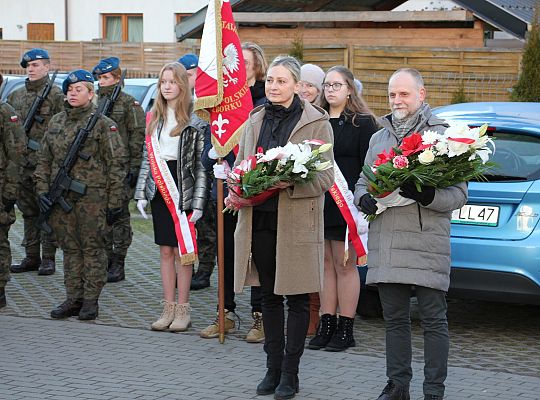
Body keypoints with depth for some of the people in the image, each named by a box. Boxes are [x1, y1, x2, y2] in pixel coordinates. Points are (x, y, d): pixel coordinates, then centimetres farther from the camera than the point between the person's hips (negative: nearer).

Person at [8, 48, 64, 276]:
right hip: (22, 164, 6)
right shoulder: (16, 95, 15)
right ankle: (31, 257, 17)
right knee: (28, 212, 10)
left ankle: (48, 258, 3)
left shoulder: (56, 95, -3)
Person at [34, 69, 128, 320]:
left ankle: (91, 300, 6)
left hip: (92, 196, -5)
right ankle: (73, 299, 16)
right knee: (70, 248, 9)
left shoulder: (103, 124, -3)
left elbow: (116, 163, -5)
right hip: (61, 196, 5)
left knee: (92, 248, 0)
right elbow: (44, 160, 17)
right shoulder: (56, 123, 12)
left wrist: (115, 201, -8)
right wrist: (43, 191, 6)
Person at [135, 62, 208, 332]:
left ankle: (183, 310, 7)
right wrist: (142, 193, 7)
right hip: (159, 188, 5)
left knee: (181, 250, -1)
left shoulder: (195, 121, -6)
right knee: (166, 250, 8)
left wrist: (198, 201, -13)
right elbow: (147, 157, 14)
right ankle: (169, 308, 14)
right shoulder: (154, 118, 11)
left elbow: (201, 164, -8)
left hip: (183, 188, -5)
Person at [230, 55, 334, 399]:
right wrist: (235, 190, -2)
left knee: (297, 299, 2)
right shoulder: (255, 121, 13)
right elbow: (240, 164, 19)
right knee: (270, 296, 11)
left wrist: (290, 182, -23)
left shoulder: (317, 123, -3)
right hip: (259, 219, 5)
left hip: (297, 222, -5)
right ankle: (273, 368, 20)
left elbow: (326, 177, -7)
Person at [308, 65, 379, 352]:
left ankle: (345, 329, 6)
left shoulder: (363, 123, -2)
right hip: (318, 202, 5)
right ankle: (326, 325, 15)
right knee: (325, 264, 9)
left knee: (345, 264, 1)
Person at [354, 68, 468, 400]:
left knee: (434, 321, -1)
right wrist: (363, 198, 1)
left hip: (428, 246, -5)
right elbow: (363, 183, 24)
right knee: (395, 320, 11)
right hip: (386, 245, 5)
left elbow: (458, 194, -4)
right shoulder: (379, 139, 18)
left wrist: (426, 196, -22)